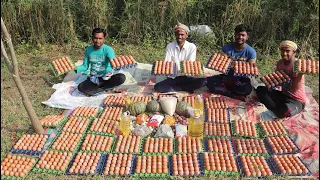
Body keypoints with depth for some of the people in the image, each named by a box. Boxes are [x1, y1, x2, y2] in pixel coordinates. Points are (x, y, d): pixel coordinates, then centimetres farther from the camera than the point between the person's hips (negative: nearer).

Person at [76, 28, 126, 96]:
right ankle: (106, 89, -13)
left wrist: (109, 71, -49)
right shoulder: (88, 50, 0)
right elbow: (85, 66, 5)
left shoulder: (108, 50, -12)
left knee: (122, 77, -32)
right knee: (81, 87, -28)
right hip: (93, 79, 2)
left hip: (106, 78, -1)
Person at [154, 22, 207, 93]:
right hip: (173, 78, 1)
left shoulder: (192, 47, -3)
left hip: (187, 77, -1)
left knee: (203, 81, -29)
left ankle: (174, 88, -17)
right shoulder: (169, 46, 0)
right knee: (157, 87, -26)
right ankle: (186, 89, -16)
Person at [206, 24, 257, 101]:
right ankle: (235, 96, -22)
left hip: (241, 79, -1)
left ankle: (221, 88, -16)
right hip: (227, 76, 2)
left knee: (247, 89, -36)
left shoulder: (251, 52, -9)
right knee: (210, 81, -25)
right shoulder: (227, 48, -8)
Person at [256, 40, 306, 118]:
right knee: (260, 89, -3)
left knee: (285, 110, -39)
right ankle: (277, 110, -15)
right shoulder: (280, 63, 0)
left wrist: (300, 73, -42)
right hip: (282, 95, 8)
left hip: (297, 101, -7)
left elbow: (295, 89, -29)